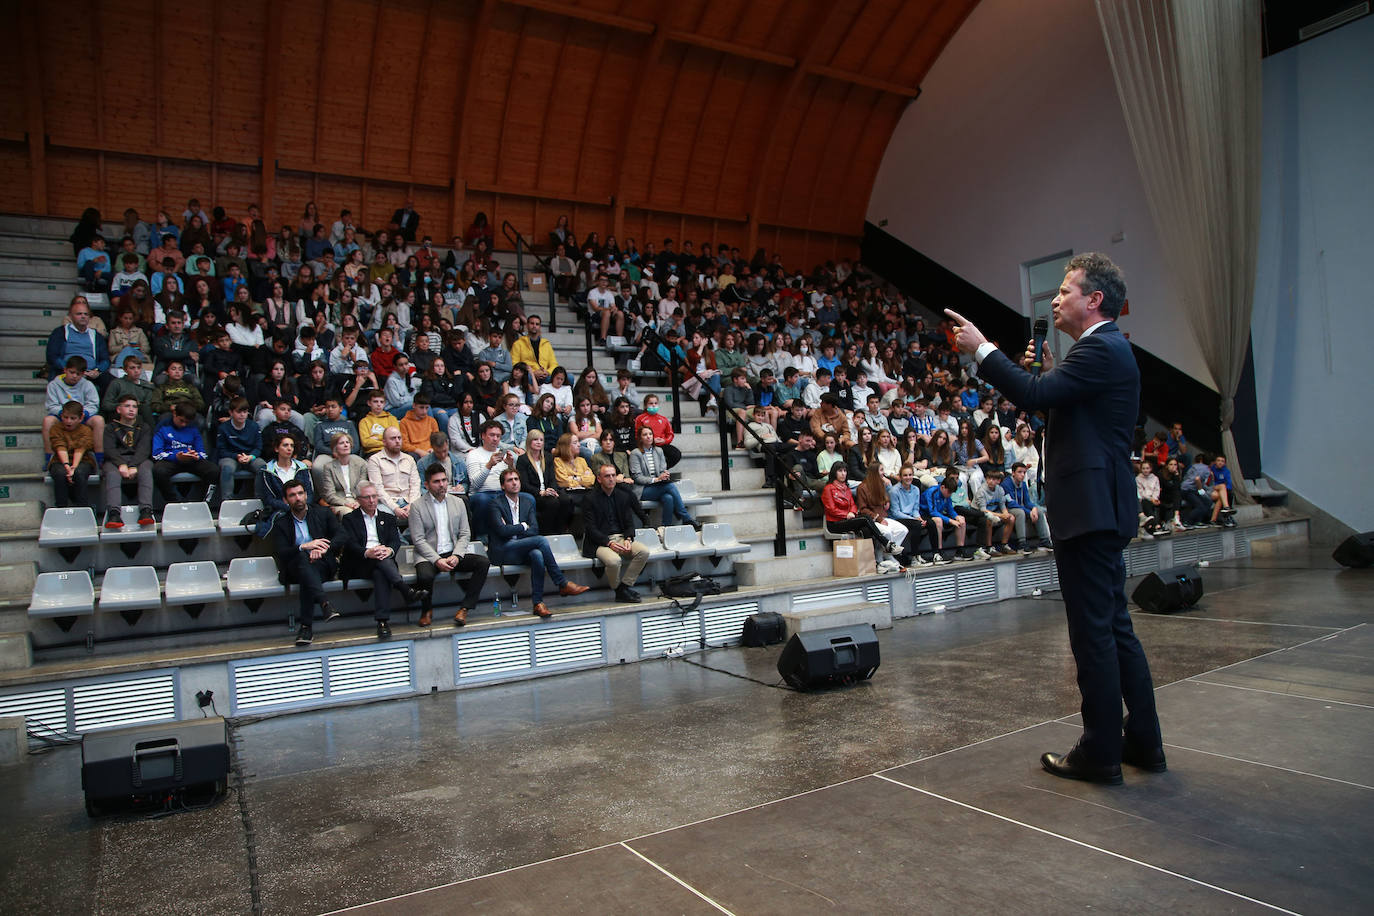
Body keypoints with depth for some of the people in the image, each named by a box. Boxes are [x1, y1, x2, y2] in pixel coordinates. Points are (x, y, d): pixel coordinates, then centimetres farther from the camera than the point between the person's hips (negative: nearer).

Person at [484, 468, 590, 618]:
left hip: (523, 550, 5)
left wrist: (512, 530, -7)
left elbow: (535, 529, 4)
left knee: (537, 554, -34)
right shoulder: (495, 504, 0)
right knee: (541, 540, -28)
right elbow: (502, 530, -14)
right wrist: (523, 526, -1)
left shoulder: (527, 501, 16)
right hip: (504, 552, -5)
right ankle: (563, 584, -22)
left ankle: (538, 603, -32)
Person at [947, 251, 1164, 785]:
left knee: (1093, 632, -3)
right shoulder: (1107, 347, 19)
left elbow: (1034, 396, -23)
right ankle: (1142, 741, 26)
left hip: (1089, 508, -11)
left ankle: (1100, 752, 8)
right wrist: (1048, 369, 8)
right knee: (1114, 627, 16)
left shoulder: (1101, 349, -13)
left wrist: (981, 349, -16)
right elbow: (1061, 402, 21)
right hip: (1102, 507, 11)